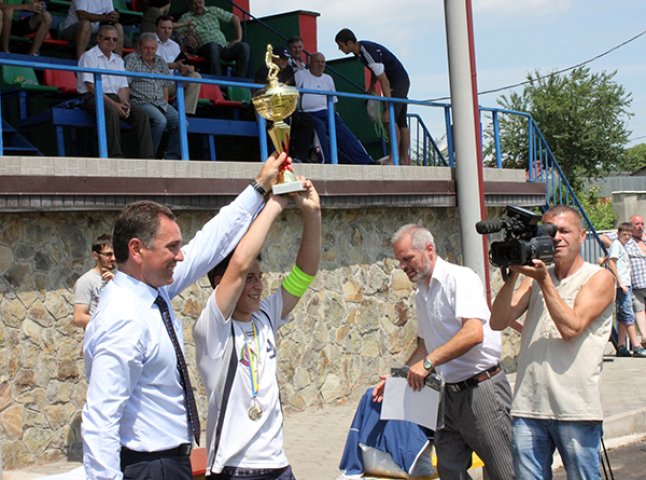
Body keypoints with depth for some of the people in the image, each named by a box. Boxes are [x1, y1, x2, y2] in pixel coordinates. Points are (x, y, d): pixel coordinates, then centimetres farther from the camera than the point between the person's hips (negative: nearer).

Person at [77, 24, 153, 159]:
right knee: (112, 112, -38)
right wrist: (114, 104, -17)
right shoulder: (89, 56, 2)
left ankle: (147, 157, -28)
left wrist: (124, 102, -7)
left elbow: (123, 87, 17)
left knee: (141, 114, -19)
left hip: (115, 99, 6)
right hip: (93, 98, -6)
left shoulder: (118, 60, 23)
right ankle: (116, 157, -43)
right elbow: (91, 86, -8)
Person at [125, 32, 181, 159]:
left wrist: (165, 105, 11)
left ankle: (170, 158, -8)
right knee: (160, 121, -33)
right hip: (141, 101, -6)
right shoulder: (132, 59, 1)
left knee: (181, 123, -16)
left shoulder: (161, 62, 20)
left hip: (160, 103, 6)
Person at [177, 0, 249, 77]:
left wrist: (238, 38, 7)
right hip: (205, 48, -4)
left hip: (224, 46, 4)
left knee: (244, 46, -23)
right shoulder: (185, 18, 12)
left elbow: (235, 19, 20)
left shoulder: (213, 10, 20)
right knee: (213, 46, -39)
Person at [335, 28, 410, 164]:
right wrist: (371, 87, 14)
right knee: (401, 121, 7)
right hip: (401, 82, 10)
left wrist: (388, 108, -28)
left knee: (389, 118, -17)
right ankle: (405, 159, 8)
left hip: (399, 81, -10)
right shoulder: (359, 50, 1)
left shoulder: (369, 52, -27)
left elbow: (384, 81, -28)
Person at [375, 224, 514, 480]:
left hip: (481, 388, -8)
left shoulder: (460, 278, -12)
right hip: (449, 393, 9)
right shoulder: (422, 293, 15)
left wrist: (428, 362, -26)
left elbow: (474, 333, -26)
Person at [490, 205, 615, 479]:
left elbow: (571, 328, -12)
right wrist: (512, 275, -7)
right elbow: (498, 322, 3)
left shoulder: (599, 278, 3)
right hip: (528, 406, 4)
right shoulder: (535, 277, 15)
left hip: (575, 410, -4)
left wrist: (545, 281, -12)